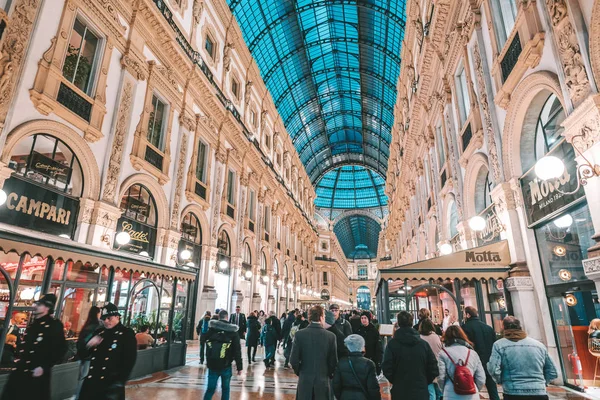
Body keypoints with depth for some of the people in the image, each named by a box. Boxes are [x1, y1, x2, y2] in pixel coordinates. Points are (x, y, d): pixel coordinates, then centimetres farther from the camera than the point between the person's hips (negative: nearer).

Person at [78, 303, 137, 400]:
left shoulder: (127, 334, -8)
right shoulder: (99, 332, 12)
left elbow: (130, 360, -12)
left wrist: (119, 382, -18)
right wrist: (89, 345, -4)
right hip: (91, 382, 5)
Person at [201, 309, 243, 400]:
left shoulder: (211, 328, -2)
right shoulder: (233, 331, -6)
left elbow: (203, 339, 16)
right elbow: (237, 351, -6)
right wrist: (239, 367, -1)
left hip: (212, 364, 2)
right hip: (226, 366, -2)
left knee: (210, 388, 9)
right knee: (225, 388, 13)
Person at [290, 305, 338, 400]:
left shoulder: (299, 334, -9)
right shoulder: (331, 336, -10)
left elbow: (293, 360, -8)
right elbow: (333, 361, -4)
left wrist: (299, 372, 10)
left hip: (304, 380, 0)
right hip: (323, 381, 0)